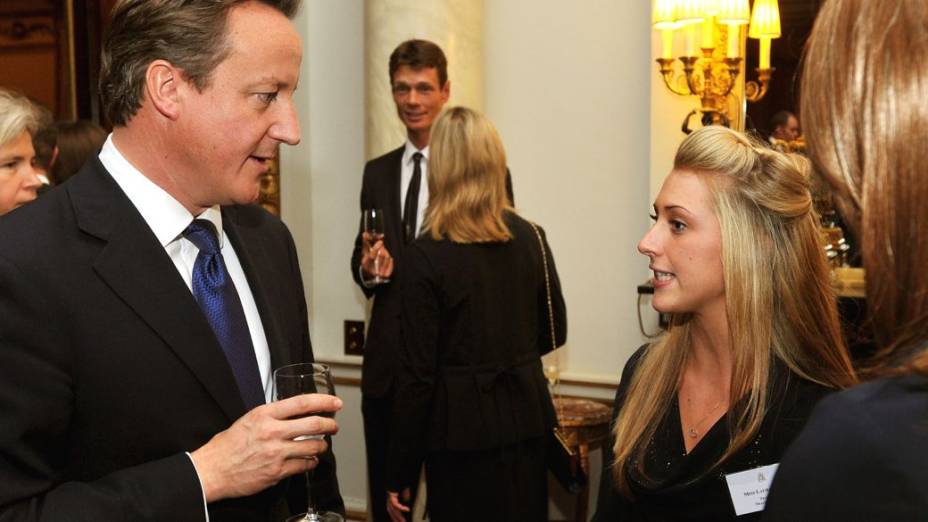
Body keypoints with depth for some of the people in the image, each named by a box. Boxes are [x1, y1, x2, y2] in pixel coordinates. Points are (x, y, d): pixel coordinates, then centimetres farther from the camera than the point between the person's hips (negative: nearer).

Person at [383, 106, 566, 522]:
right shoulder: (531, 238, -3)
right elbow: (554, 332, 9)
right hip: (526, 416, 4)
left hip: (462, 427, -4)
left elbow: (417, 373, -13)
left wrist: (399, 476, -4)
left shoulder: (426, 255, -14)